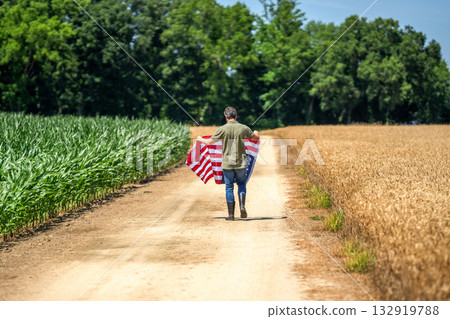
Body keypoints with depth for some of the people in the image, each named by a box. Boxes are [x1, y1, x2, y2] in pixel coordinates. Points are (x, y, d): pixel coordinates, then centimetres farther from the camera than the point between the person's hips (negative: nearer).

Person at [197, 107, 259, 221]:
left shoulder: (223, 129, -8)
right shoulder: (244, 128, -2)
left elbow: (209, 142, -3)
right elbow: (256, 138, 14)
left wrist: (200, 139, 18)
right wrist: (256, 133, 39)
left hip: (227, 163, -1)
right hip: (241, 163, 1)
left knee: (229, 188, 7)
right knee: (241, 184, 18)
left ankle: (231, 214, 7)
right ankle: (242, 205, -5)